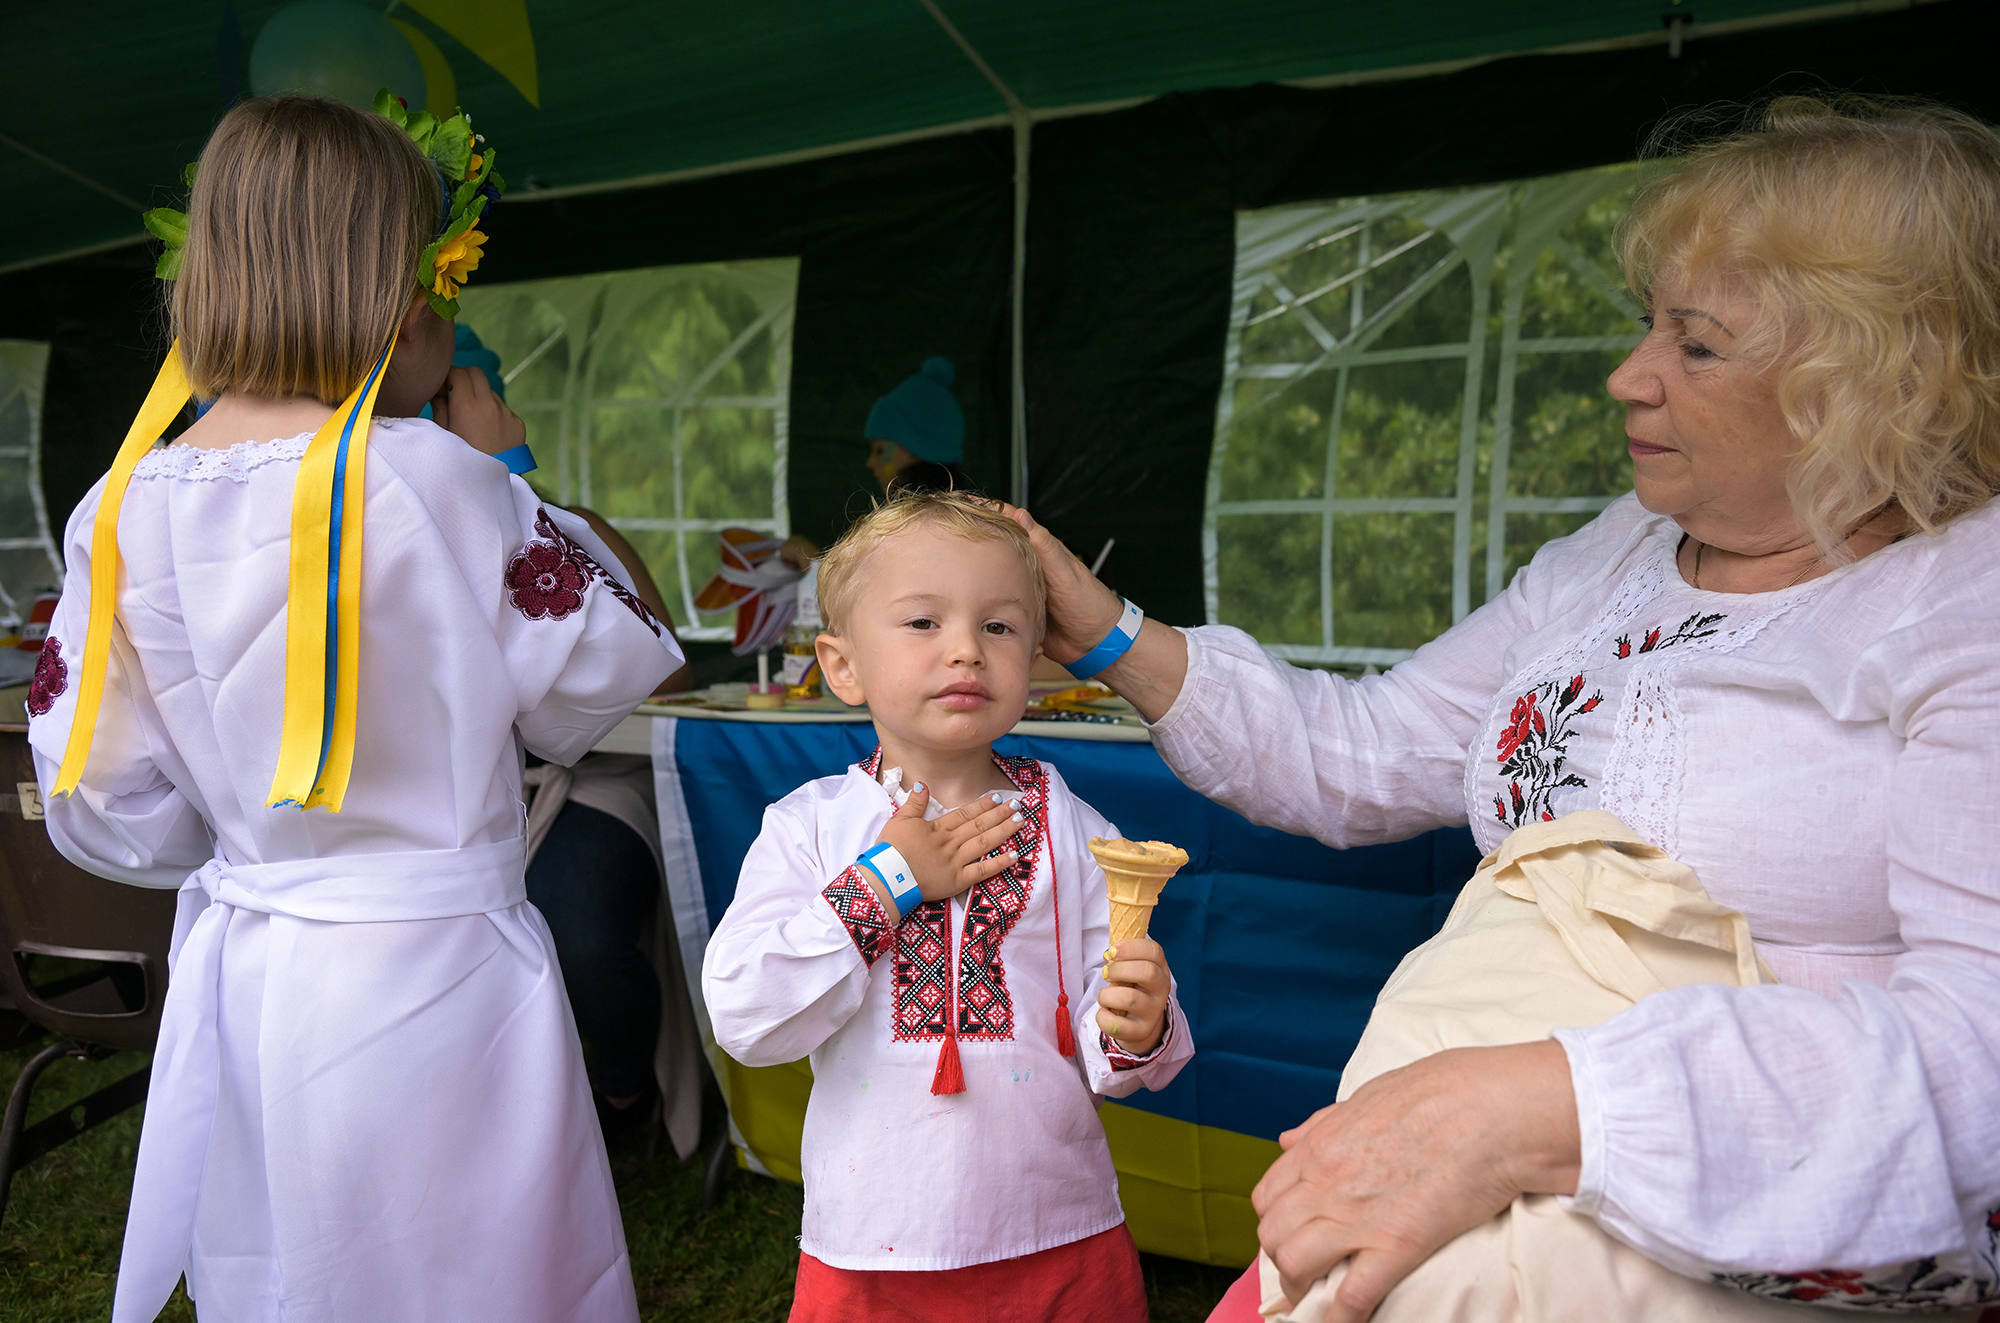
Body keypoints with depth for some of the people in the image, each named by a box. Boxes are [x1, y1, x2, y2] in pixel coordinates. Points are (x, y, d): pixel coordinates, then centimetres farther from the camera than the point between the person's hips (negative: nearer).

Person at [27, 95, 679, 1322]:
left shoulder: (120, 510, -2)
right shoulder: (429, 478, -20)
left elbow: (104, 812, 3)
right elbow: (594, 686, -8)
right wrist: (505, 477, -2)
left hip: (232, 974, 6)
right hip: (427, 973, -5)